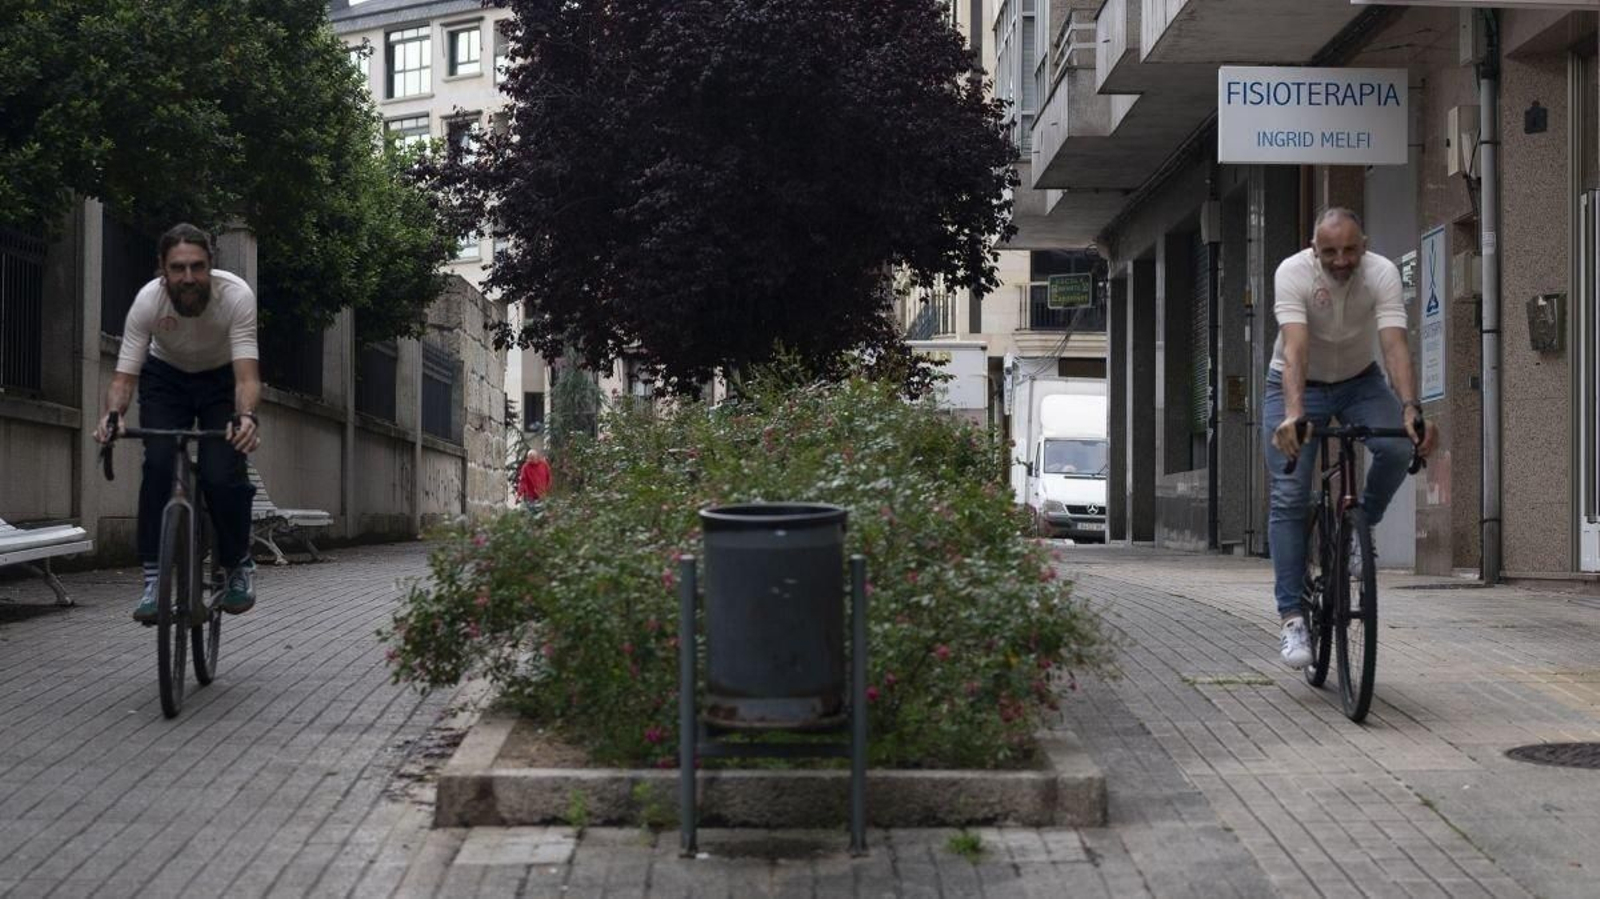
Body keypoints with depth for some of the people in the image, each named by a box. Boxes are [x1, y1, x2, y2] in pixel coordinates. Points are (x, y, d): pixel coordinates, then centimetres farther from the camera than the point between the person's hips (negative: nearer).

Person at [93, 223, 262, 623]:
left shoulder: (236, 295, -33)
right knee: (158, 467, -21)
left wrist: (246, 416, -61)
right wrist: (111, 415, -50)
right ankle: (154, 578, -11)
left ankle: (240, 567, 5)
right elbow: (124, 376, -28)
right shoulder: (147, 301, -29)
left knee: (223, 475, -20)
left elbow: (247, 374, -39)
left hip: (222, 378, -1)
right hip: (165, 377, 1)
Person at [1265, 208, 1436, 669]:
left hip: (1359, 380, 2)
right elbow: (1295, 348, -38)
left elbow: (1395, 345, -33)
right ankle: (1292, 617, -10)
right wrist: (1293, 414, -53)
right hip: (1298, 384, -2)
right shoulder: (1293, 272, -26)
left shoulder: (1382, 273, -21)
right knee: (1289, 499, -12)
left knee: (1399, 445, -28)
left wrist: (1411, 409, -48)